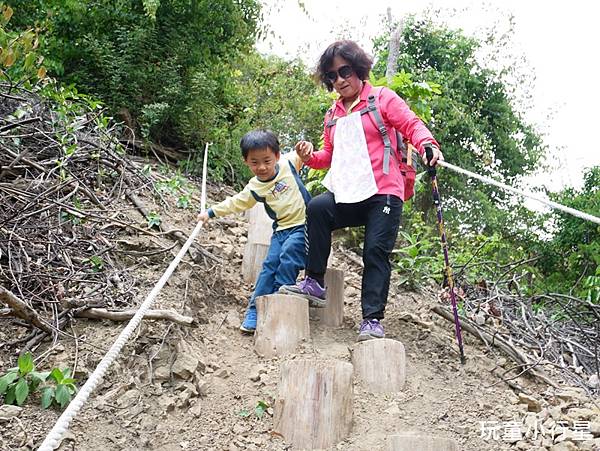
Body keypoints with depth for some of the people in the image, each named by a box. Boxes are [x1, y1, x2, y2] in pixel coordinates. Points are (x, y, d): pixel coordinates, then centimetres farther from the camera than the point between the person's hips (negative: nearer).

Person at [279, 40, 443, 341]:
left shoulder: (382, 99, 4)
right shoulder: (333, 116, 21)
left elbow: (412, 125, -5)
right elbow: (331, 156, 25)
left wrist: (427, 144, -27)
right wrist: (311, 157, 2)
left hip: (383, 194, -4)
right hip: (349, 195, 4)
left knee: (375, 252, -11)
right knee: (317, 208, -25)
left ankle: (372, 319, -4)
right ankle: (314, 283, -16)